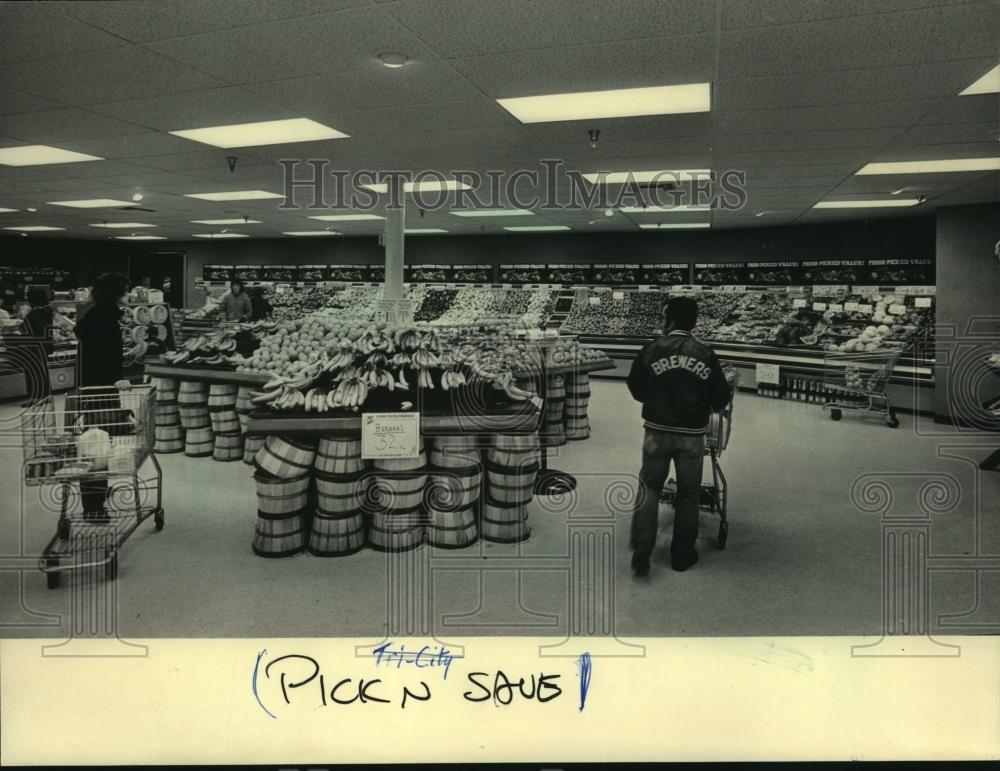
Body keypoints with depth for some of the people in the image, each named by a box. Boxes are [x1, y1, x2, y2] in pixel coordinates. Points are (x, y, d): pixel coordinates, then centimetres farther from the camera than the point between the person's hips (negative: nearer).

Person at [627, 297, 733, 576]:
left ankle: (641, 553, 4)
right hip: (692, 435, 1)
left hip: (657, 431, 0)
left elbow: (636, 390, 4)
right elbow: (721, 398, 0)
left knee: (649, 487, 13)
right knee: (688, 493, 14)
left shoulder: (651, 350, -7)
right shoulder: (705, 354, -5)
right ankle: (682, 555, 25)